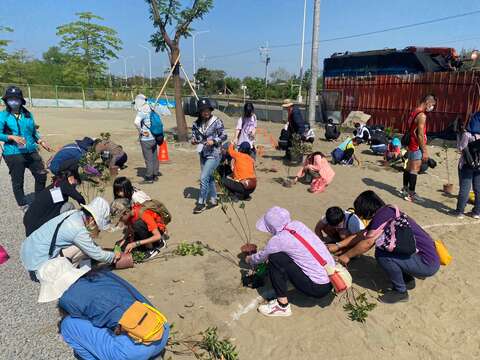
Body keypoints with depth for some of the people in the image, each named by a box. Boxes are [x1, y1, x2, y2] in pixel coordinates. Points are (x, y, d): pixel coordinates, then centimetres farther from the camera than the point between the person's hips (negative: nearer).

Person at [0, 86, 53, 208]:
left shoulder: (28, 114, 11)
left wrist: (41, 142, 7)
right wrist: (12, 137, -20)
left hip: (31, 151, 4)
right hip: (13, 154, -4)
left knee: (41, 176, 7)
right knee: (18, 182, 5)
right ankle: (23, 205, 19)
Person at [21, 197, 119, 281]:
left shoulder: (74, 213, -2)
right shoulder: (79, 231, -25)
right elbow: (96, 255, -14)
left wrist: (98, 248, 10)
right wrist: (114, 256, 1)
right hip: (37, 261, -8)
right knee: (85, 248, -16)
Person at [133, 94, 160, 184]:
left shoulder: (142, 111, -16)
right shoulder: (150, 109, 9)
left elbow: (136, 122, -33)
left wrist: (141, 131, -18)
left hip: (146, 139, -8)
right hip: (154, 137, 8)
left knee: (148, 159, 0)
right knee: (154, 157, 15)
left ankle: (149, 178, 8)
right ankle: (155, 175, 26)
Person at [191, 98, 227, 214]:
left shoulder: (216, 121, -10)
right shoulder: (196, 123, 2)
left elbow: (224, 136, -7)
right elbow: (194, 135, 14)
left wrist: (214, 141, -22)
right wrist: (193, 140, -8)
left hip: (214, 154, -6)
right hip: (203, 154, 6)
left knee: (203, 178, -12)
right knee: (209, 178, 16)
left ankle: (201, 203, 1)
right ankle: (213, 200, 31)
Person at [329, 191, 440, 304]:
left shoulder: (383, 214, -21)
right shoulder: (387, 211, 7)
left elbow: (367, 243, -18)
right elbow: (362, 235, 12)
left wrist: (346, 256, -4)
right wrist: (338, 245, 12)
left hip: (427, 264, -9)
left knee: (381, 254, -20)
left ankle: (400, 291, 1)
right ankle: (408, 280, 22)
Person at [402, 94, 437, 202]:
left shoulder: (414, 112, 12)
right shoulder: (422, 115, -17)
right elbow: (420, 135, -20)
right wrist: (425, 151, -17)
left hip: (411, 145, 10)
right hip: (417, 147, -10)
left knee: (409, 168, 16)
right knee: (415, 170, -6)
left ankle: (405, 189, 26)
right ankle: (411, 194, -4)